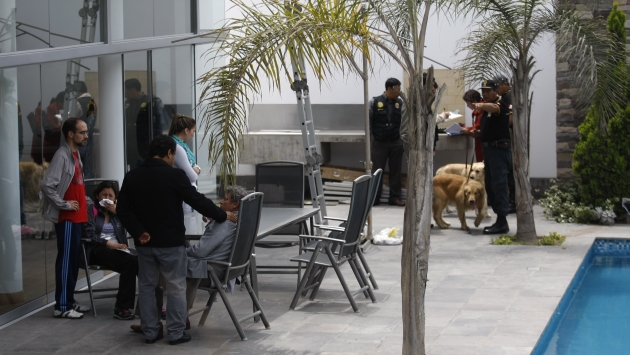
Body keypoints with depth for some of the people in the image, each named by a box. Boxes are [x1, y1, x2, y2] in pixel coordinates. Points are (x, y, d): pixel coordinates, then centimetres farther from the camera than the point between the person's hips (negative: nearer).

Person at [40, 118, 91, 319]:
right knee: (66, 261, -5)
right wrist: (64, 204, -18)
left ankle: (69, 301, 21)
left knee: (74, 261, 13)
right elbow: (47, 185, -24)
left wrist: (85, 204, 13)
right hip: (67, 219, -9)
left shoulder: (75, 155, 14)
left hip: (77, 217, 9)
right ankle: (61, 306, -1)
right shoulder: (62, 155, -16)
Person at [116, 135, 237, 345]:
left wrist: (138, 232, -5)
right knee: (176, 288, 4)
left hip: (144, 243, 5)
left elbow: (122, 209, -1)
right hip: (170, 242, -5)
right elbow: (197, 200, -10)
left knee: (146, 286, 13)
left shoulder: (132, 176, 4)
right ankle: (176, 333, 5)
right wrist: (223, 216, 1)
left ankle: (150, 332, 15)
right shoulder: (174, 175, -12)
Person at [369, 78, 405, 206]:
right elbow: (369, 122, -2)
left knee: (396, 171, 6)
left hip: (396, 143, 3)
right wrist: (370, 140, -6)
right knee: (377, 171, 3)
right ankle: (375, 197, 10)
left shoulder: (400, 103, 4)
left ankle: (395, 197, 12)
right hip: (379, 143, -3)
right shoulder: (375, 102, -4)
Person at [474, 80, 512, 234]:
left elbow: (494, 107, -37)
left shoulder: (500, 104, -10)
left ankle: (502, 222, -13)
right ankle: (500, 220, 18)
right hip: (489, 149, 10)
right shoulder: (487, 108, 20)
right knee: (490, 186, 12)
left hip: (499, 149, -10)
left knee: (499, 185, -13)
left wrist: (481, 105, -56)